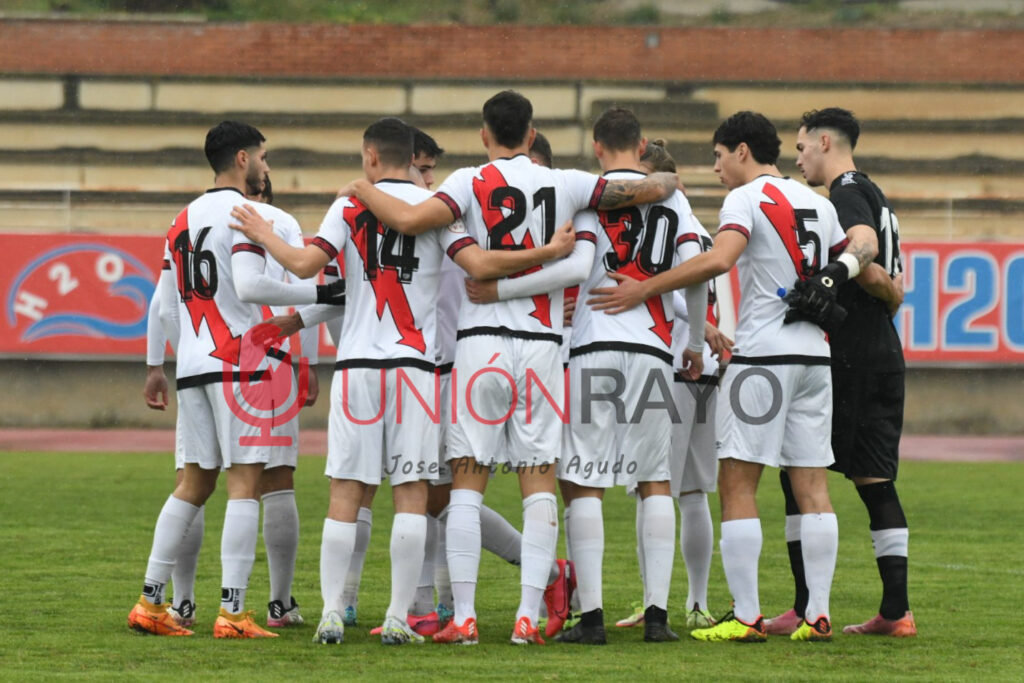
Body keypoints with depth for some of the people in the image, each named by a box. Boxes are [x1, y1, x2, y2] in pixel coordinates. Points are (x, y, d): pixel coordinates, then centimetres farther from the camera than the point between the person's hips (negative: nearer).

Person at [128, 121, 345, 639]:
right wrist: (317, 294, -12)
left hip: (192, 364, 7)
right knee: (245, 481, -6)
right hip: (237, 364, -7)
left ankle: (150, 602, 10)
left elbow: (167, 310, 18)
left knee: (195, 481, 12)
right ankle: (232, 612, -11)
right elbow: (249, 286, -20)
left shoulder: (183, 220, 17)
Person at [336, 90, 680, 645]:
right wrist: (666, 179, 28)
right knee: (539, 484, 4)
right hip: (542, 345, 2)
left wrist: (363, 191, 2)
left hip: (482, 343, -2)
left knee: (467, 484, 3)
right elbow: (651, 190, 5)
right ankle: (528, 615, -2)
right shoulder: (565, 184, 4)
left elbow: (410, 220, -17)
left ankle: (463, 615, -2)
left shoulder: (472, 183, -3)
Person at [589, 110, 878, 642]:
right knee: (812, 485, 6)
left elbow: (718, 260, -24)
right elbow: (855, 258, 25)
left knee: (737, 483, -3)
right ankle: (818, 614, 2)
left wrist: (644, 289, -21)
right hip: (815, 354, 7)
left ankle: (746, 615, -7)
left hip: (763, 354, -7)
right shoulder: (817, 204, 15)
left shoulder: (746, 199, -7)